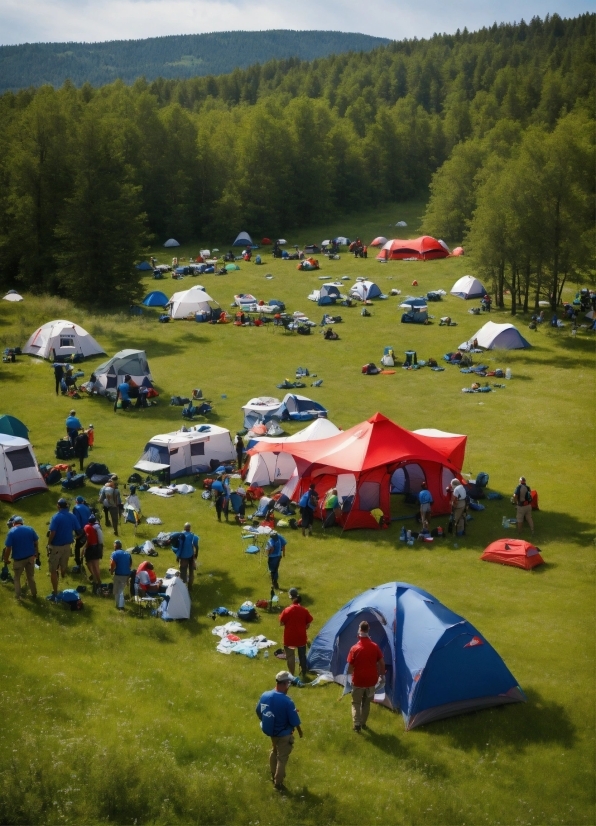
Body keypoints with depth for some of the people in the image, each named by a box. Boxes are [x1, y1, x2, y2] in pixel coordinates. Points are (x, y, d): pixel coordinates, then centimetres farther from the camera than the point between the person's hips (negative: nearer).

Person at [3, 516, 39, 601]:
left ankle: (17, 595, 22)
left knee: (17, 578, 17)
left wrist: (6, 560, -3)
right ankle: (34, 594, 29)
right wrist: (36, 554, 17)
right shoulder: (30, 529, -2)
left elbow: (8, 548, -14)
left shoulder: (11, 532, -14)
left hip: (18, 559, -4)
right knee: (31, 576, 20)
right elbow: (36, 542, 4)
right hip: (30, 557, 4)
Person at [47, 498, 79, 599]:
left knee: (53, 570, 2)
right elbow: (77, 531, 4)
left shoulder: (56, 517, -18)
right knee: (64, 567, 21)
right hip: (67, 545, 6)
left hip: (56, 546, -6)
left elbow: (52, 533, -23)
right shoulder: (72, 516, -1)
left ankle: (55, 593, 0)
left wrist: (49, 543, -9)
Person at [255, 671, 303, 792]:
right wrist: (300, 731, 1)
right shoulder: (287, 701, -30)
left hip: (271, 731, 6)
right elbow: (294, 721, -20)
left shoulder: (265, 695, -13)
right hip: (284, 734, -6)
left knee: (274, 752, 29)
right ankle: (278, 783, 22)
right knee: (282, 758, 12)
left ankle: (274, 776, 45)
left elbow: (258, 712, 3)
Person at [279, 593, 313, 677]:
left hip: (289, 638, -2)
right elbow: (308, 625, 1)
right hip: (301, 637, 2)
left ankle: (291, 675, 15)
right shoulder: (305, 611, -5)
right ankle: (304, 672, 31)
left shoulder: (287, 610, -11)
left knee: (290, 656, 11)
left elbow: (281, 623, -6)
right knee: (302, 655, 19)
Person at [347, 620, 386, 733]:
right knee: (366, 702, 23)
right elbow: (382, 663, -2)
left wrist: (350, 674, 11)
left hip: (358, 680, -3)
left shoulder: (355, 649, -18)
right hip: (371, 680, 3)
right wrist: (382, 675, 14)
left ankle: (357, 724, 3)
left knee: (356, 702, 14)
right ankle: (363, 723, 31)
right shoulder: (375, 647, -10)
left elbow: (350, 667, -11)